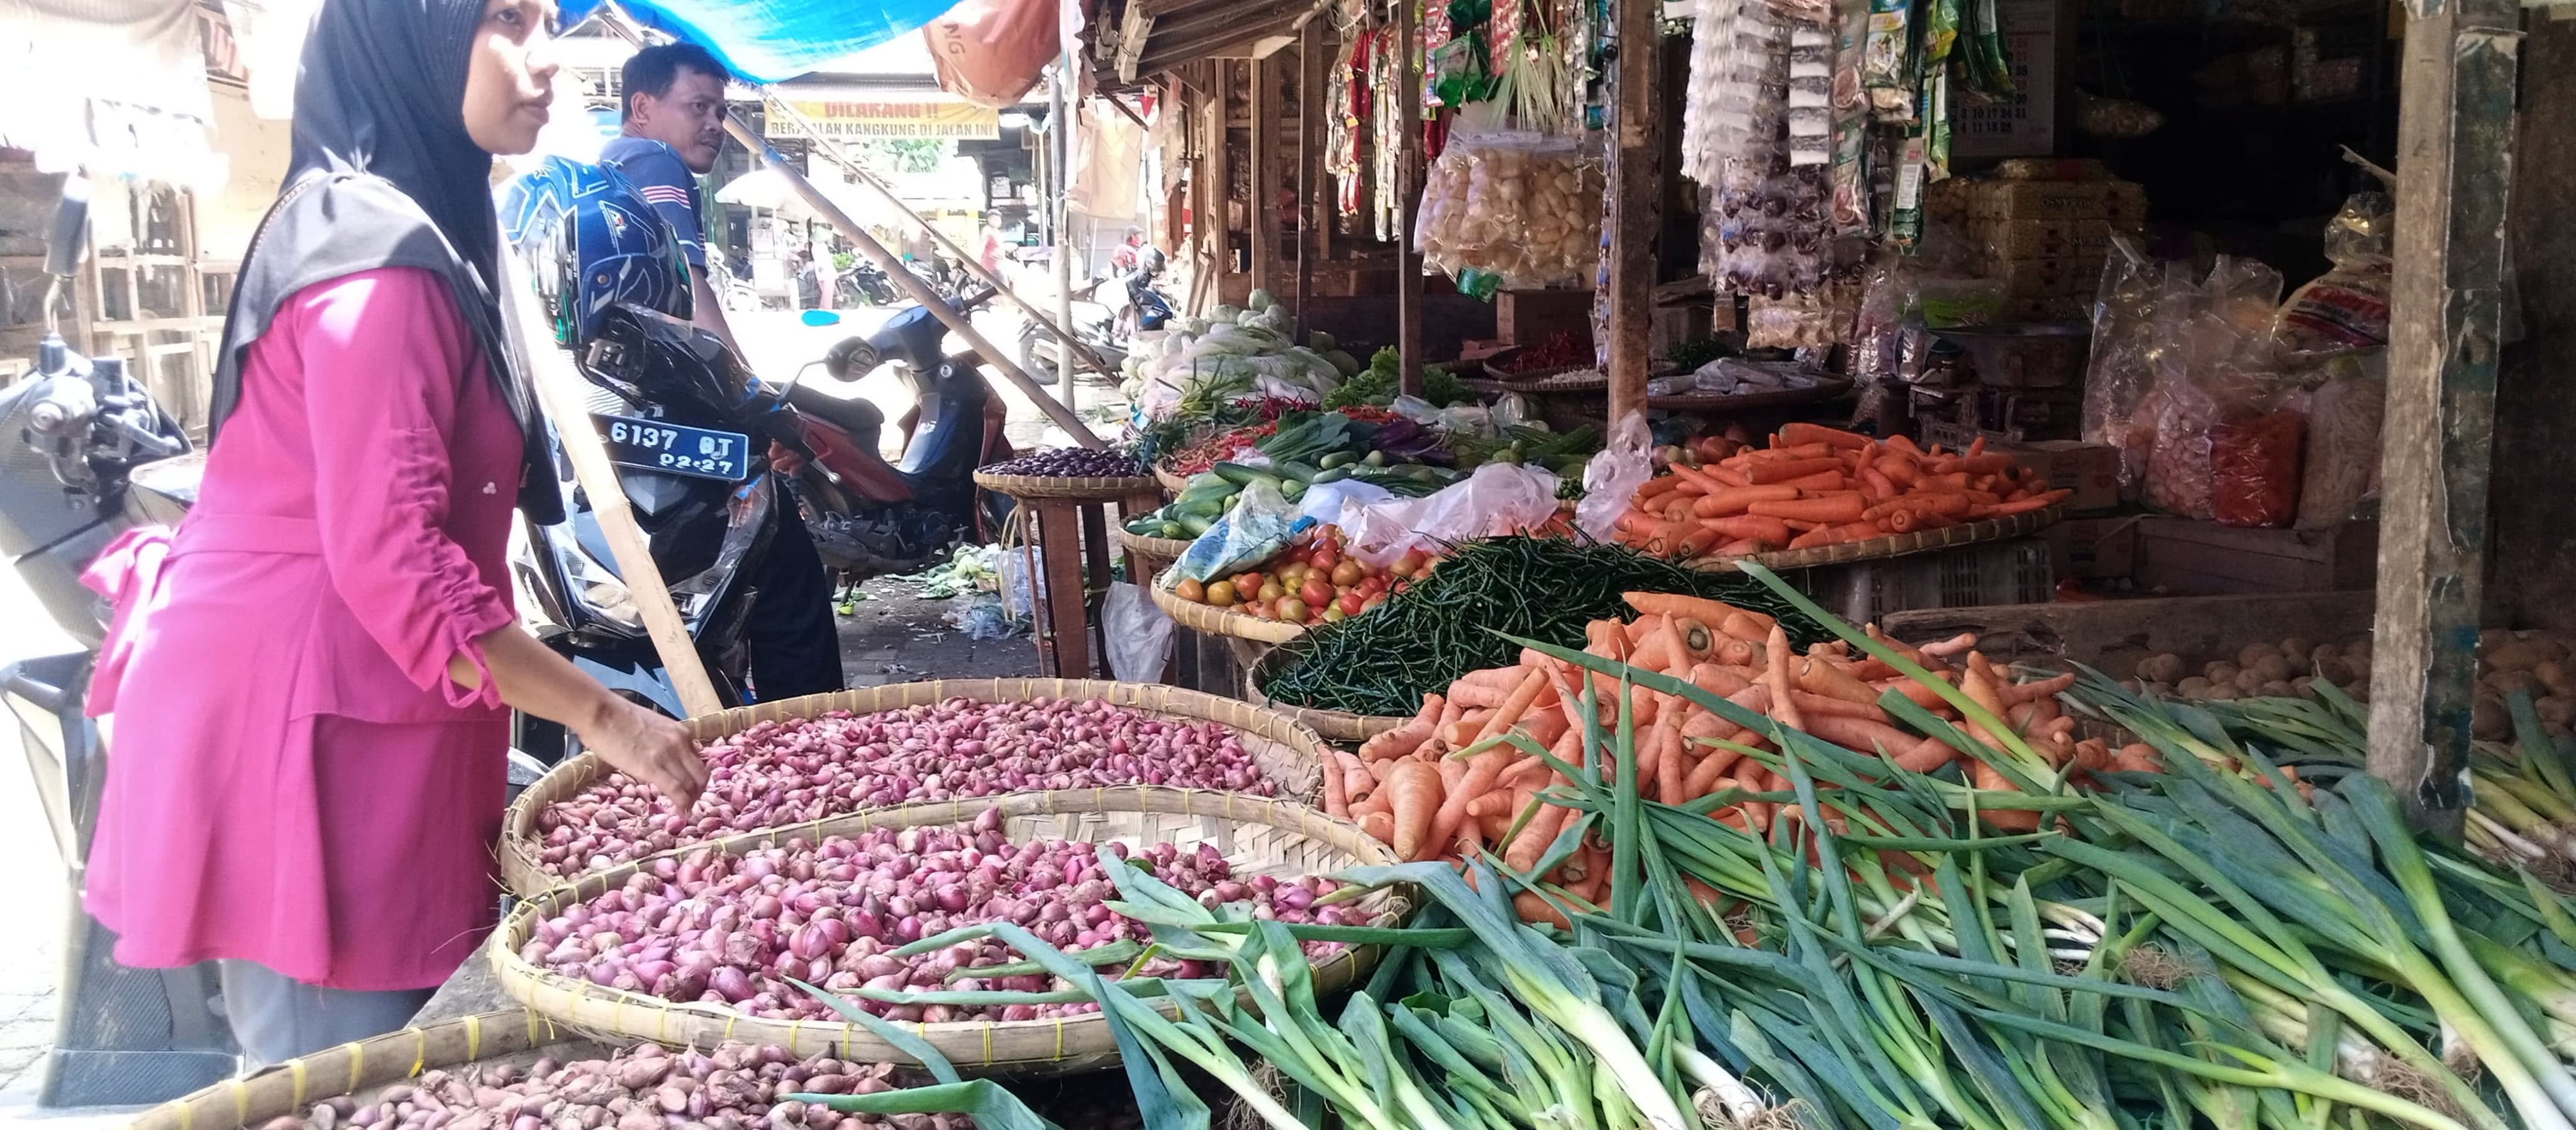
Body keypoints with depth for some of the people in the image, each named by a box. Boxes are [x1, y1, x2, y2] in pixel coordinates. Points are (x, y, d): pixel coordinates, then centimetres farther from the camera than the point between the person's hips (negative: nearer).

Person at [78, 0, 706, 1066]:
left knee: (353, 1059, 14)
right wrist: (599, 715, -18)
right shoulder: (381, 251, -18)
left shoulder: (397, 227, 15)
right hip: (293, 714, -10)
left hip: (332, 702, 10)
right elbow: (390, 558, -23)